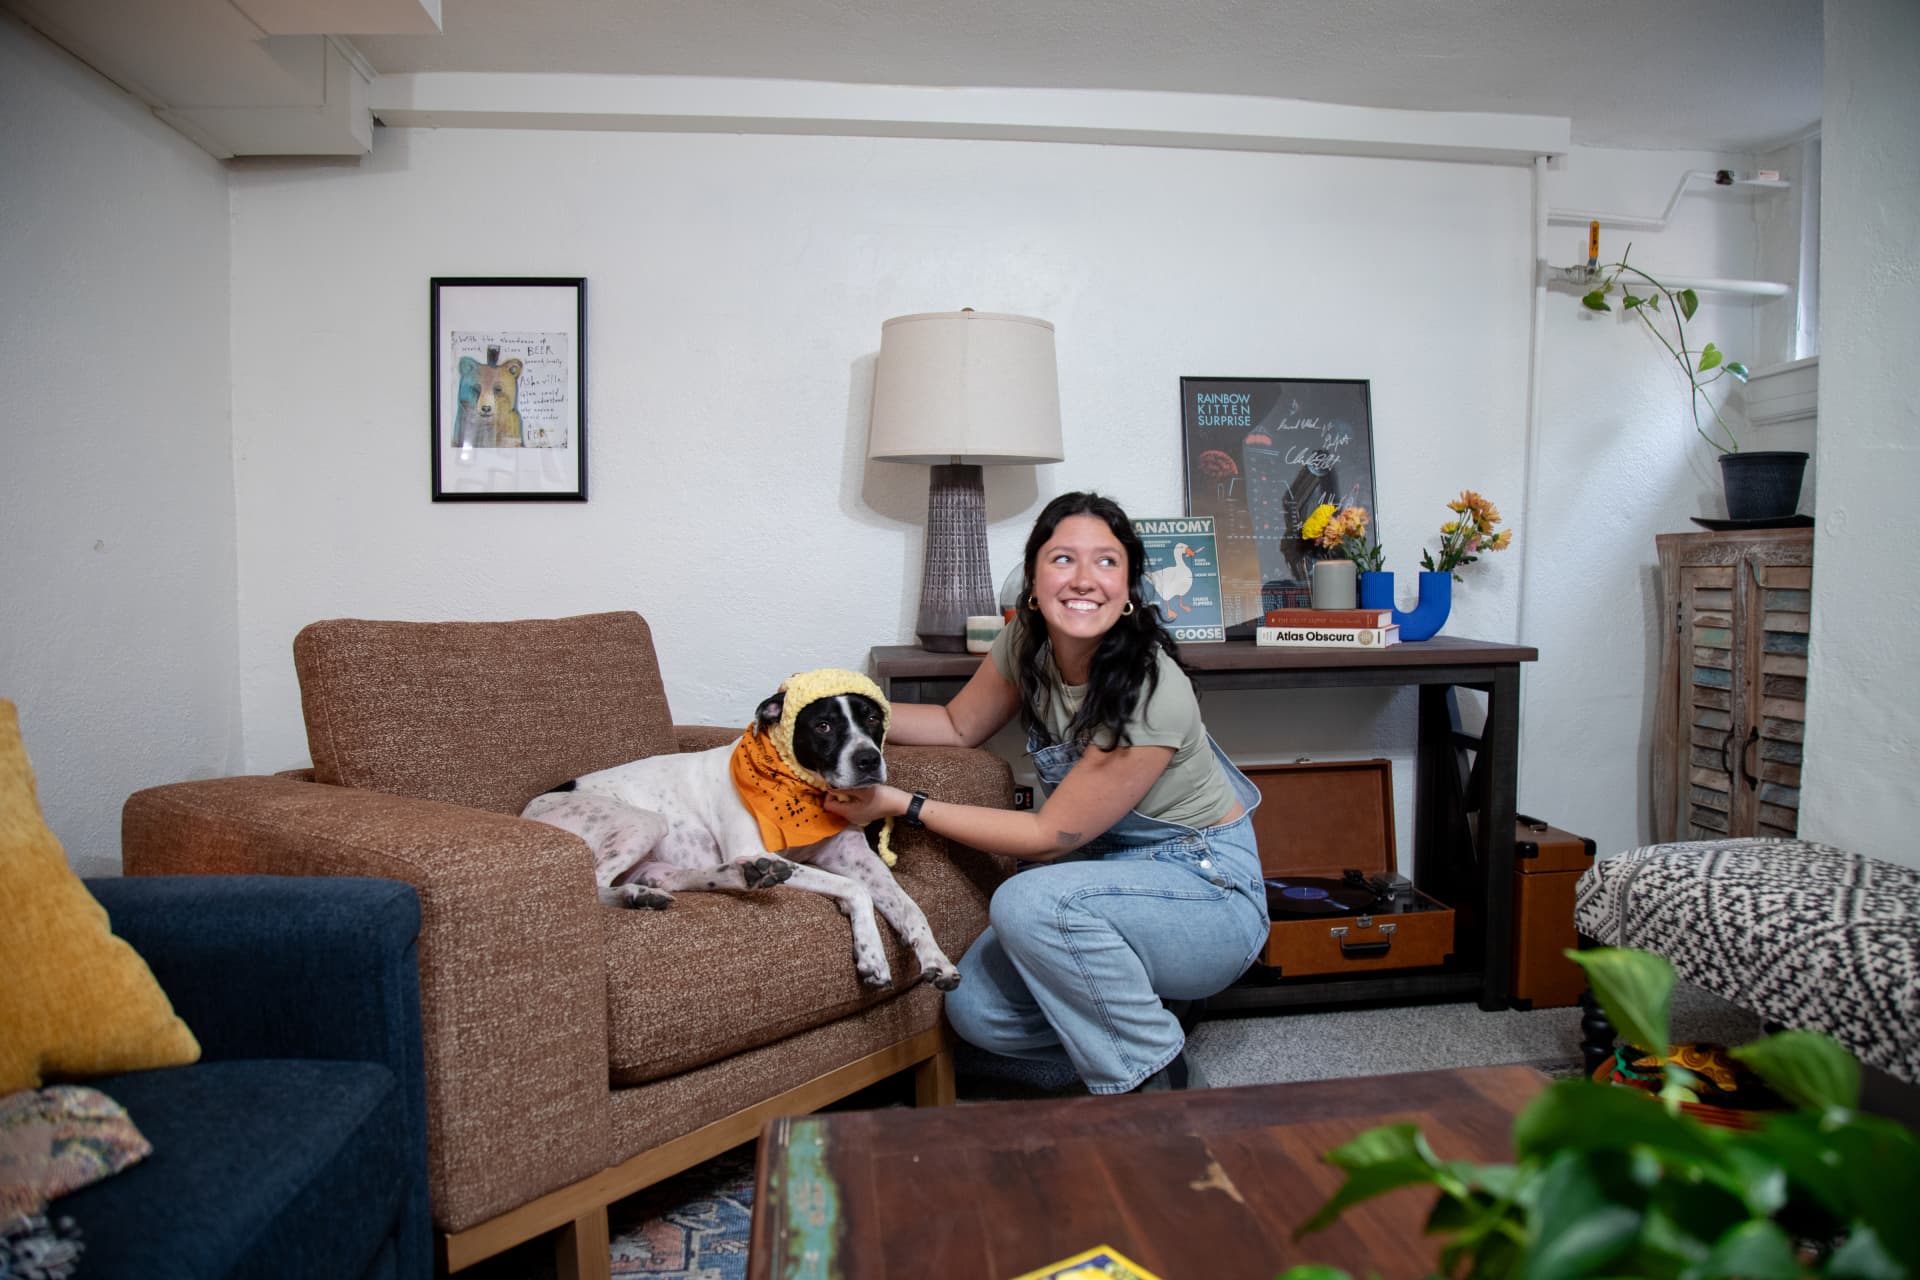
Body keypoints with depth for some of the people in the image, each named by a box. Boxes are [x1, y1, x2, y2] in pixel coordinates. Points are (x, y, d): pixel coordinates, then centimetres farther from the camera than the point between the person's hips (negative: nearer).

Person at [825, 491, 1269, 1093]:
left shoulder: (1152, 694, -29)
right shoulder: (1028, 639, -8)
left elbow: (1049, 836, -21)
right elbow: (960, 726, 10)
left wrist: (900, 804, -20)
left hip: (1207, 887, -6)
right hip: (1112, 870, 6)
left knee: (1027, 902, -33)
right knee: (974, 1009, -13)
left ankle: (1164, 1083, -11)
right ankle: (1138, 1021, 13)